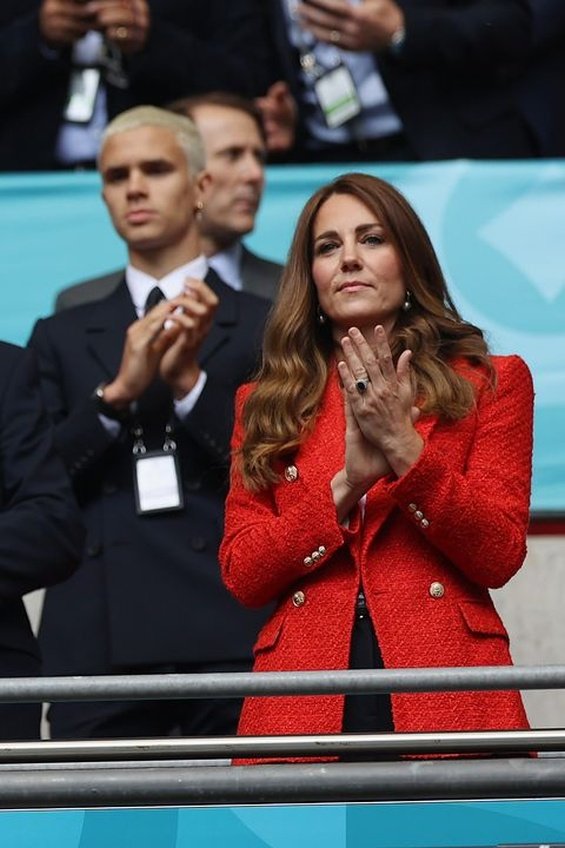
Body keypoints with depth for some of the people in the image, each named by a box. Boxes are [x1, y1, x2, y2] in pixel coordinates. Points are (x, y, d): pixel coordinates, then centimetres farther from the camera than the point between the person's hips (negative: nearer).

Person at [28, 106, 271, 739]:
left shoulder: (265, 326, 11)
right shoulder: (61, 338, 18)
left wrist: (191, 381, -9)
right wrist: (117, 392, -6)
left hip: (232, 638, -2)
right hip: (97, 645, 2)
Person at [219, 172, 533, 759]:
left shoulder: (491, 382, 11)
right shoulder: (265, 403, 15)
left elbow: (501, 557, 0)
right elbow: (242, 577, 5)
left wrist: (405, 450, -12)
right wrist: (346, 483, -8)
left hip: (448, 695, -1)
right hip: (304, 705, 1)